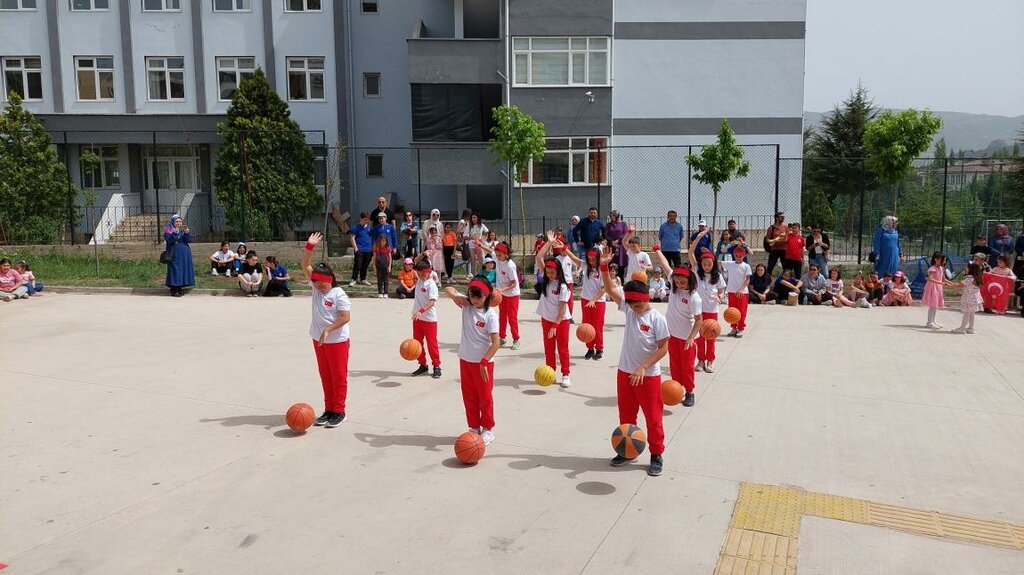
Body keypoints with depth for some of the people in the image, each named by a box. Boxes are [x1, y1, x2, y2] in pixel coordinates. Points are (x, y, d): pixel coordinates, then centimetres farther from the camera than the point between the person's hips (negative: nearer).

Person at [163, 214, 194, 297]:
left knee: (184, 269, 5)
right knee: (175, 270, -6)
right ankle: (174, 290, -4)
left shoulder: (184, 230, 10)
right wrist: (175, 233, -28)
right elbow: (168, 240, -17)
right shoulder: (168, 231, 0)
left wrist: (187, 233, -19)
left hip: (184, 255, 4)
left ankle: (180, 288, 14)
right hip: (174, 255, -4)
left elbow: (189, 240, -2)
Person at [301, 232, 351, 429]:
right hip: (318, 340, 7)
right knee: (325, 377, 14)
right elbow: (306, 266, -2)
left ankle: (338, 411, 11)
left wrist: (327, 330, -27)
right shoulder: (315, 287, 2)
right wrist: (309, 246, -13)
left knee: (338, 377, 3)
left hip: (337, 341, -7)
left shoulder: (339, 294, -16)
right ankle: (328, 409, 23)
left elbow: (346, 317, -21)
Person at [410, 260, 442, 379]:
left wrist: (421, 311, -38)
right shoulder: (419, 280, 6)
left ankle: (436, 366, 8)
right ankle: (423, 365, 23)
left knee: (432, 343, -1)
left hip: (429, 319, -8)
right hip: (417, 318, 8)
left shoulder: (431, 284, -15)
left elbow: (432, 302, -26)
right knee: (417, 342, 12)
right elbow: (418, 263, 19)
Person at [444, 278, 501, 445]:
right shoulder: (466, 306, -2)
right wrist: (459, 297, -11)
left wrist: (484, 363, -22)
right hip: (465, 360, 5)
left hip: (483, 362, -5)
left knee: (485, 397, 8)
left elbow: (495, 343, -19)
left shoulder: (491, 315, -16)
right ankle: (474, 427, 29)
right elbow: (448, 289, 7)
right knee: (469, 396, 14)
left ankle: (488, 429, 22)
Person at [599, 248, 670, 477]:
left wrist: (643, 367, -21)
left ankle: (656, 455, 20)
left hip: (648, 376, -5)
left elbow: (663, 349, -14)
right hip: (625, 372, 5)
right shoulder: (628, 308, -1)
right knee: (626, 415, 16)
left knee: (653, 418, 6)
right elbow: (610, 290, -5)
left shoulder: (658, 319, -15)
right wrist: (604, 267, -19)